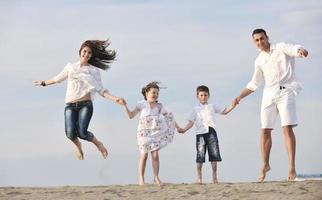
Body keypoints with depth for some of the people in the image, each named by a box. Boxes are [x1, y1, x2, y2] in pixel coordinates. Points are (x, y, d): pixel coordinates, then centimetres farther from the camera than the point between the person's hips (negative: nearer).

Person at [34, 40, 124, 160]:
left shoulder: (94, 71, 9)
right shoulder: (70, 67, 14)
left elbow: (101, 91, 7)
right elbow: (58, 79, 31)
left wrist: (114, 99, -8)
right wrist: (44, 83, 41)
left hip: (85, 105, -2)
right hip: (70, 105, 2)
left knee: (82, 132, -21)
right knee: (70, 133, -17)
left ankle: (98, 143, 14)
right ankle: (78, 146, 21)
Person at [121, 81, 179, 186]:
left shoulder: (159, 106, 10)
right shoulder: (142, 105, 2)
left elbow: (169, 118, 17)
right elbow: (131, 115, -3)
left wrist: (178, 127, 14)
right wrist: (125, 106, -15)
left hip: (156, 133, 3)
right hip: (144, 133, -3)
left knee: (155, 155, -4)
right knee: (144, 155, -3)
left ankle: (156, 177, 5)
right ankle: (141, 178, 3)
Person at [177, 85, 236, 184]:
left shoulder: (212, 106, 17)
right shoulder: (195, 109, 15)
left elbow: (224, 111, 19)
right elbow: (191, 122, 8)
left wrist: (232, 106, 2)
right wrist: (184, 129, -8)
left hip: (211, 132, 1)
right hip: (200, 133, -1)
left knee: (214, 154, -2)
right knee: (200, 156, -4)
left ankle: (214, 176, 7)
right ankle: (199, 177, 1)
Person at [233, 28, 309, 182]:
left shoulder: (280, 48, 2)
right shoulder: (259, 61, 17)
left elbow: (293, 49, -20)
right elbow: (254, 84, 26)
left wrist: (300, 50, -45)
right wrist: (239, 97, 18)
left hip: (286, 91, -5)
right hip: (269, 94, 5)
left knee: (287, 128, -16)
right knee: (265, 130, 2)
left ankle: (292, 167, -18)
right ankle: (265, 165, 17)